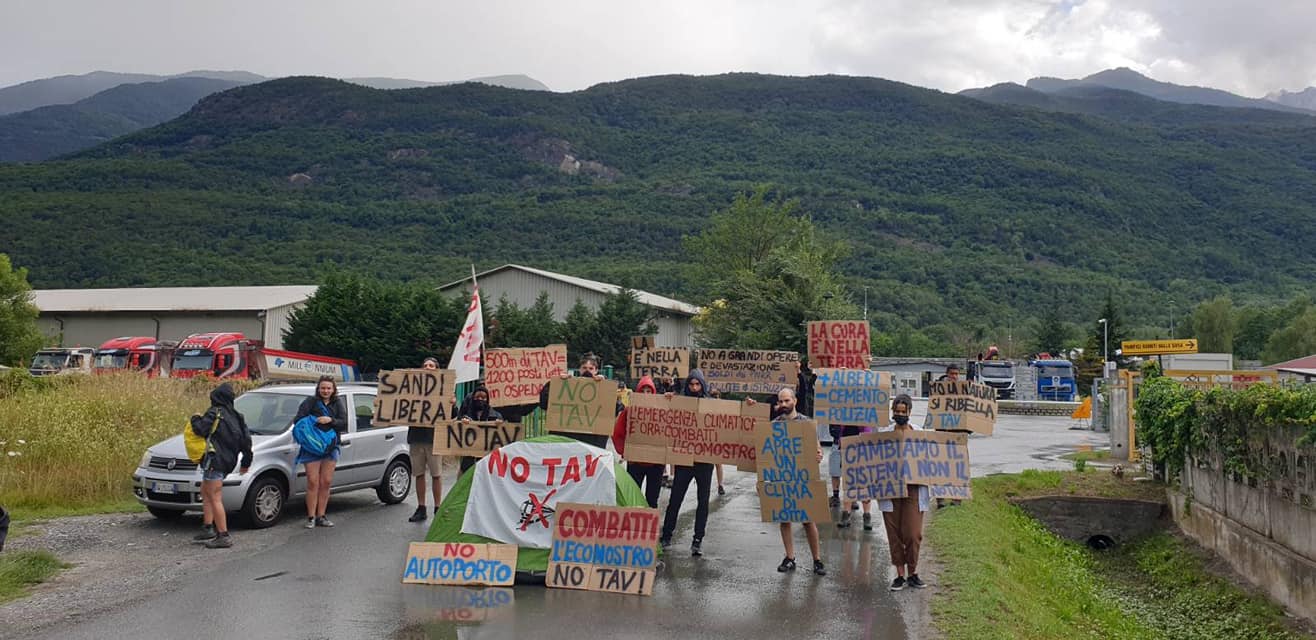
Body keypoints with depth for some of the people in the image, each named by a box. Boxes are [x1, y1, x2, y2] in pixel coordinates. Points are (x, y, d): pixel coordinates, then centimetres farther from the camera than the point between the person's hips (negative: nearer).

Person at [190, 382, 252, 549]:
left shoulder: (215, 413, -8)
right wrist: (246, 462, 21)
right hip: (228, 461, 8)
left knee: (215, 499, -7)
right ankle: (207, 529, 21)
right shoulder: (236, 416, 13)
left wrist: (195, 419, 2)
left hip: (214, 460, -8)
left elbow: (200, 430, -19)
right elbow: (246, 439, 13)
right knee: (205, 492, 22)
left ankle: (223, 536, -10)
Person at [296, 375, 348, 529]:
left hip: (331, 447, 3)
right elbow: (298, 420, -9)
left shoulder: (338, 404, 11)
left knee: (326, 482, 4)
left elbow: (344, 424, 1)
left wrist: (330, 420, -15)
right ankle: (311, 517, 0)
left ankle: (321, 516, 12)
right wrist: (313, 423, -24)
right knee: (313, 483, -5)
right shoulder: (310, 402, 1)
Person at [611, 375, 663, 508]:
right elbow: (617, 434, 0)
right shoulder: (629, 411, -1)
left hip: (656, 462, 0)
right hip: (634, 462, 0)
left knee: (652, 500, 10)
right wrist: (624, 451, -12)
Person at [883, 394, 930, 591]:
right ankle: (900, 574, 16)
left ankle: (913, 573, 14)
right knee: (894, 534, 5)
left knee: (913, 534, -3)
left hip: (913, 488, 0)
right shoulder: (883, 434, 5)